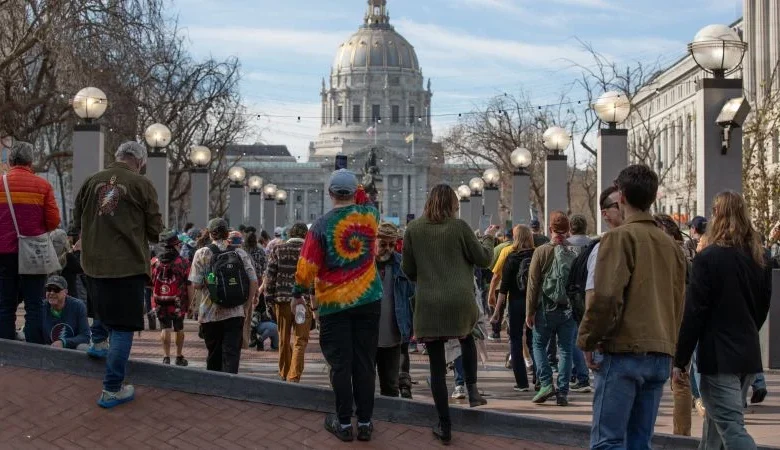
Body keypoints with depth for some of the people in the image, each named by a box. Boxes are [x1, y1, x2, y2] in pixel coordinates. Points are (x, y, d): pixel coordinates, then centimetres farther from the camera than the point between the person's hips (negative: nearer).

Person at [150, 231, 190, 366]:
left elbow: (149, 283, 5)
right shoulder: (183, 263, -9)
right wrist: (190, 302, -1)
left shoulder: (154, 262, -1)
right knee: (179, 329, 14)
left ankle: (166, 357, -3)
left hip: (160, 303, 1)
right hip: (178, 303, -1)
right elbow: (189, 284, -9)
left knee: (165, 329, 5)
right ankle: (179, 357, 21)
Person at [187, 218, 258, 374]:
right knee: (232, 352, -2)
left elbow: (195, 284, -8)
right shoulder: (240, 253, 3)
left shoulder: (202, 254, -3)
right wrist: (247, 301, 11)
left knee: (214, 355, 14)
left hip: (210, 314, 0)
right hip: (235, 313, 0)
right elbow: (253, 281, -2)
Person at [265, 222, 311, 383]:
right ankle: (294, 377, -8)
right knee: (300, 340, 2)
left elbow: (270, 276, 2)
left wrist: (269, 298, 6)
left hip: (282, 299, 3)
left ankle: (284, 375, 25)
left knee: (284, 340, 15)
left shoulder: (278, 250, 4)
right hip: (304, 301, -2)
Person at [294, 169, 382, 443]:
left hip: (334, 304, -2)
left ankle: (344, 423, 10)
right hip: (368, 300, 2)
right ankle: (365, 423, 11)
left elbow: (307, 268, -9)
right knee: (365, 363, 6)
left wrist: (298, 292, 6)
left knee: (340, 365, 4)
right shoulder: (370, 215, -2)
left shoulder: (322, 225, -10)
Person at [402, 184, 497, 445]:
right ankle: (472, 389, 19)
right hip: (460, 301, 0)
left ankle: (444, 426, 9)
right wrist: (489, 237, 21)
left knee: (437, 365, 6)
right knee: (467, 338, 33)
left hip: (428, 305, 0)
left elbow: (408, 270, 6)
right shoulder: (459, 227, -5)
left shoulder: (413, 229, 0)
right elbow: (483, 259, 4)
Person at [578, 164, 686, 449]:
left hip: (624, 352, -7)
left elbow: (605, 297, -16)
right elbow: (678, 301, 16)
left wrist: (587, 340, -6)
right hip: (661, 356, 7)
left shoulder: (619, 237, -8)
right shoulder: (671, 244, 12)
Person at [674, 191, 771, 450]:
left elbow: (694, 313, -13)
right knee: (717, 421, 20)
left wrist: (680, 360, -7)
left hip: (719, 356, -7)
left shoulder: (708, 258, -12)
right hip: (749, 354, 7)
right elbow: (763, 307, 17)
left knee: (732, 428, -9)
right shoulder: (760, 258, 8)